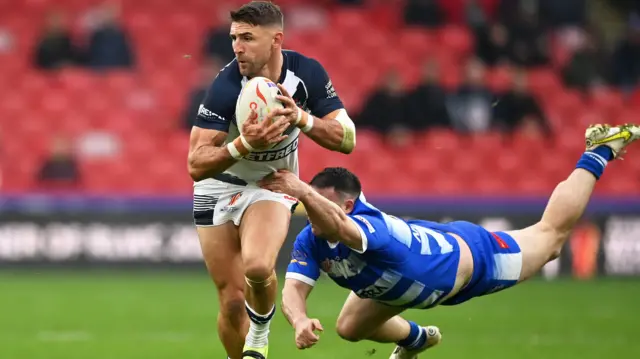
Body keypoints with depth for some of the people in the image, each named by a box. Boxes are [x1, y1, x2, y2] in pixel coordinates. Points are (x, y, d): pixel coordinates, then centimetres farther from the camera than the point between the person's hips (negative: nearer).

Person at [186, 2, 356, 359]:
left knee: (258, 266, -28)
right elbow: (196, 165, -27)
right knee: (232, 300, -3)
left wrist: (302, 119, -32)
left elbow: (347, 139, -15)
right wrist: (244, 144, -44)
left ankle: (260, 330, 2)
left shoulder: (307, 74, -17)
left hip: (272, 185, 1)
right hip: (220, 187, 0)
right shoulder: (226, 86, -25)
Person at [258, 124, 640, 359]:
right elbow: (293, 290, -36)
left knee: (551, 235, 16)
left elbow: (340, 226, -72)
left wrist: (301, 190, -88)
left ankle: (600, 152, 37)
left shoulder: (370, 227, -47)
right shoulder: (310, 242, -26)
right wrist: (300, 320, -59)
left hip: (470, 256, -6)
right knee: (351, 327, 13)